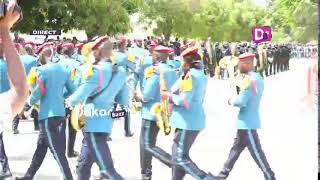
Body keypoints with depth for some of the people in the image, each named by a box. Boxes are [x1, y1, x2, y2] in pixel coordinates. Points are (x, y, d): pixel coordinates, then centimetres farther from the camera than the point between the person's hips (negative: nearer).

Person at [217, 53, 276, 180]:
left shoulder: (248, 79, -18)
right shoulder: (258, 78, 11)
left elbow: (241, 101, -21)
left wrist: (231, 101, -3)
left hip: (247, 122, -10)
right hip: (249, 121, 10)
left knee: (256, 153, -4)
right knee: (235, 150, 16)